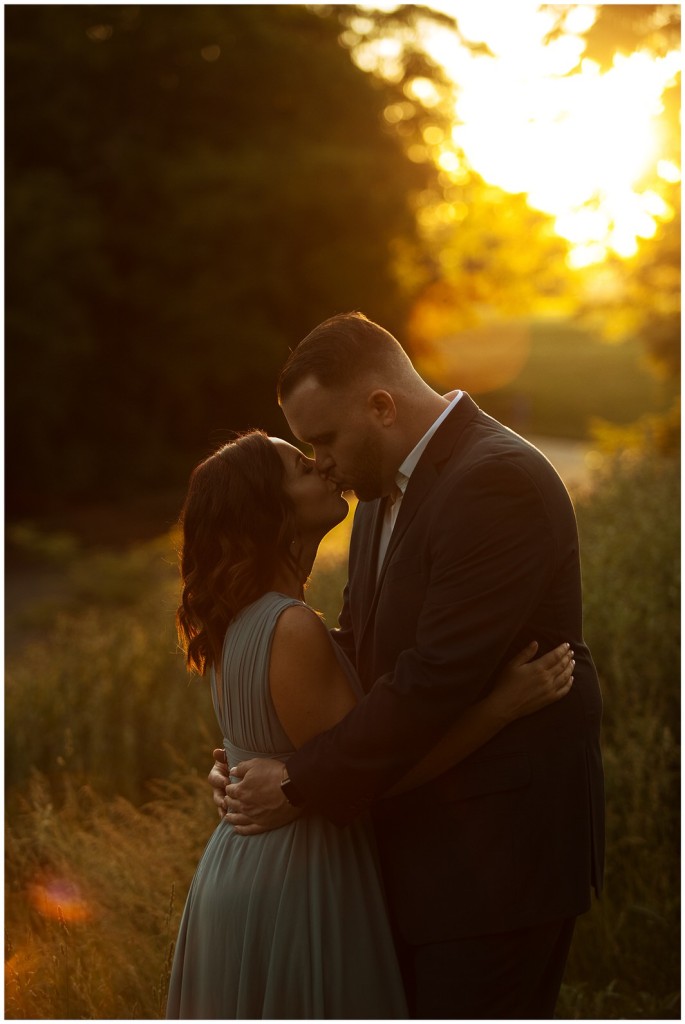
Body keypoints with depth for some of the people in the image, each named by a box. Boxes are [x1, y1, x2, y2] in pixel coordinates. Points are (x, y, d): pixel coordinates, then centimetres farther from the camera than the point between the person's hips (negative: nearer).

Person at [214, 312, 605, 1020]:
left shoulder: (495, 481, -21)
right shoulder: (384, 490, 10)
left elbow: (437, 678, -25)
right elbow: (359, 646, 13)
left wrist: (302, 787, -17)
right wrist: (257, 758, 0)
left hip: (499, 849, -9)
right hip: (419, 844, 9)